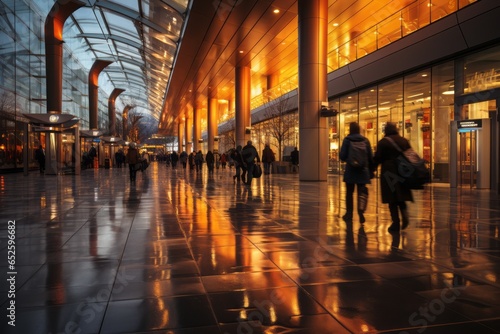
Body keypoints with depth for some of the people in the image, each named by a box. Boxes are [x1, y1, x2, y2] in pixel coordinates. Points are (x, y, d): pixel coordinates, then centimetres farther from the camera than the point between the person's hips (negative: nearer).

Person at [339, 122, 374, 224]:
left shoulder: (347, 140, -5)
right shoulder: (365, 140, 3)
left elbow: (342, 156, -8)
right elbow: (371, 157, 3)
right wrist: (371, 171, 11)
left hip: (350, 171, -1)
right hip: (363, 171, 1)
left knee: (349, 192, 12)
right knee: (362, 191, 3)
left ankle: (349, 214, 21)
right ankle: (361, 210, -22)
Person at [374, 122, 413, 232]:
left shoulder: (383, 142, -6)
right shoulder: (404, 141, 9)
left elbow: (377, 158, -9)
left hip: (389, 172, -4)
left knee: (392, 199, 1)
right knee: (401, 196, 16)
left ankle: (396, 223, 0)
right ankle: (405, 215, -7)